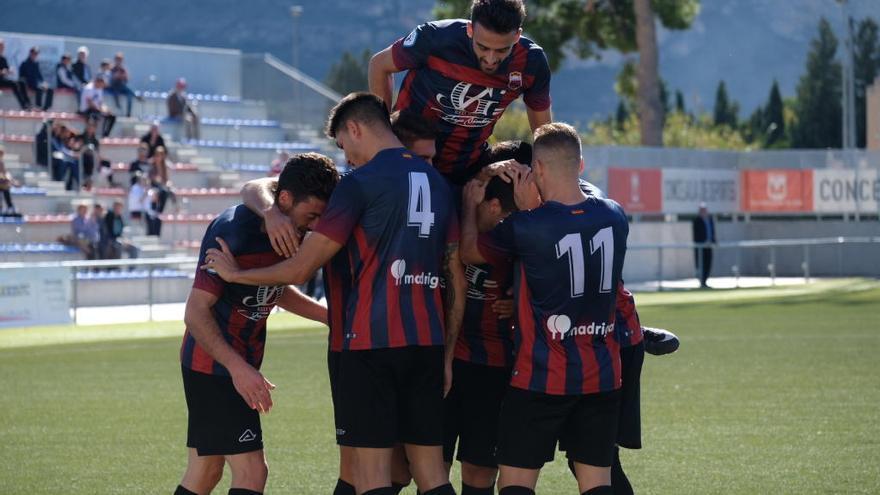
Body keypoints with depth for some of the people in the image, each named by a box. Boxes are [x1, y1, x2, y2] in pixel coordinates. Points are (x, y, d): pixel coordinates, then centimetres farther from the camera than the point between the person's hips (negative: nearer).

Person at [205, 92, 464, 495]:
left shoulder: (360, 184, -7)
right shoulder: (438, 183, 14)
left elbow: (301, 269, -7)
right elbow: (457, 280, 16)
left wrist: (235, 274, 9)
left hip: (371, 342, -6)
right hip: (427, 343, 7)